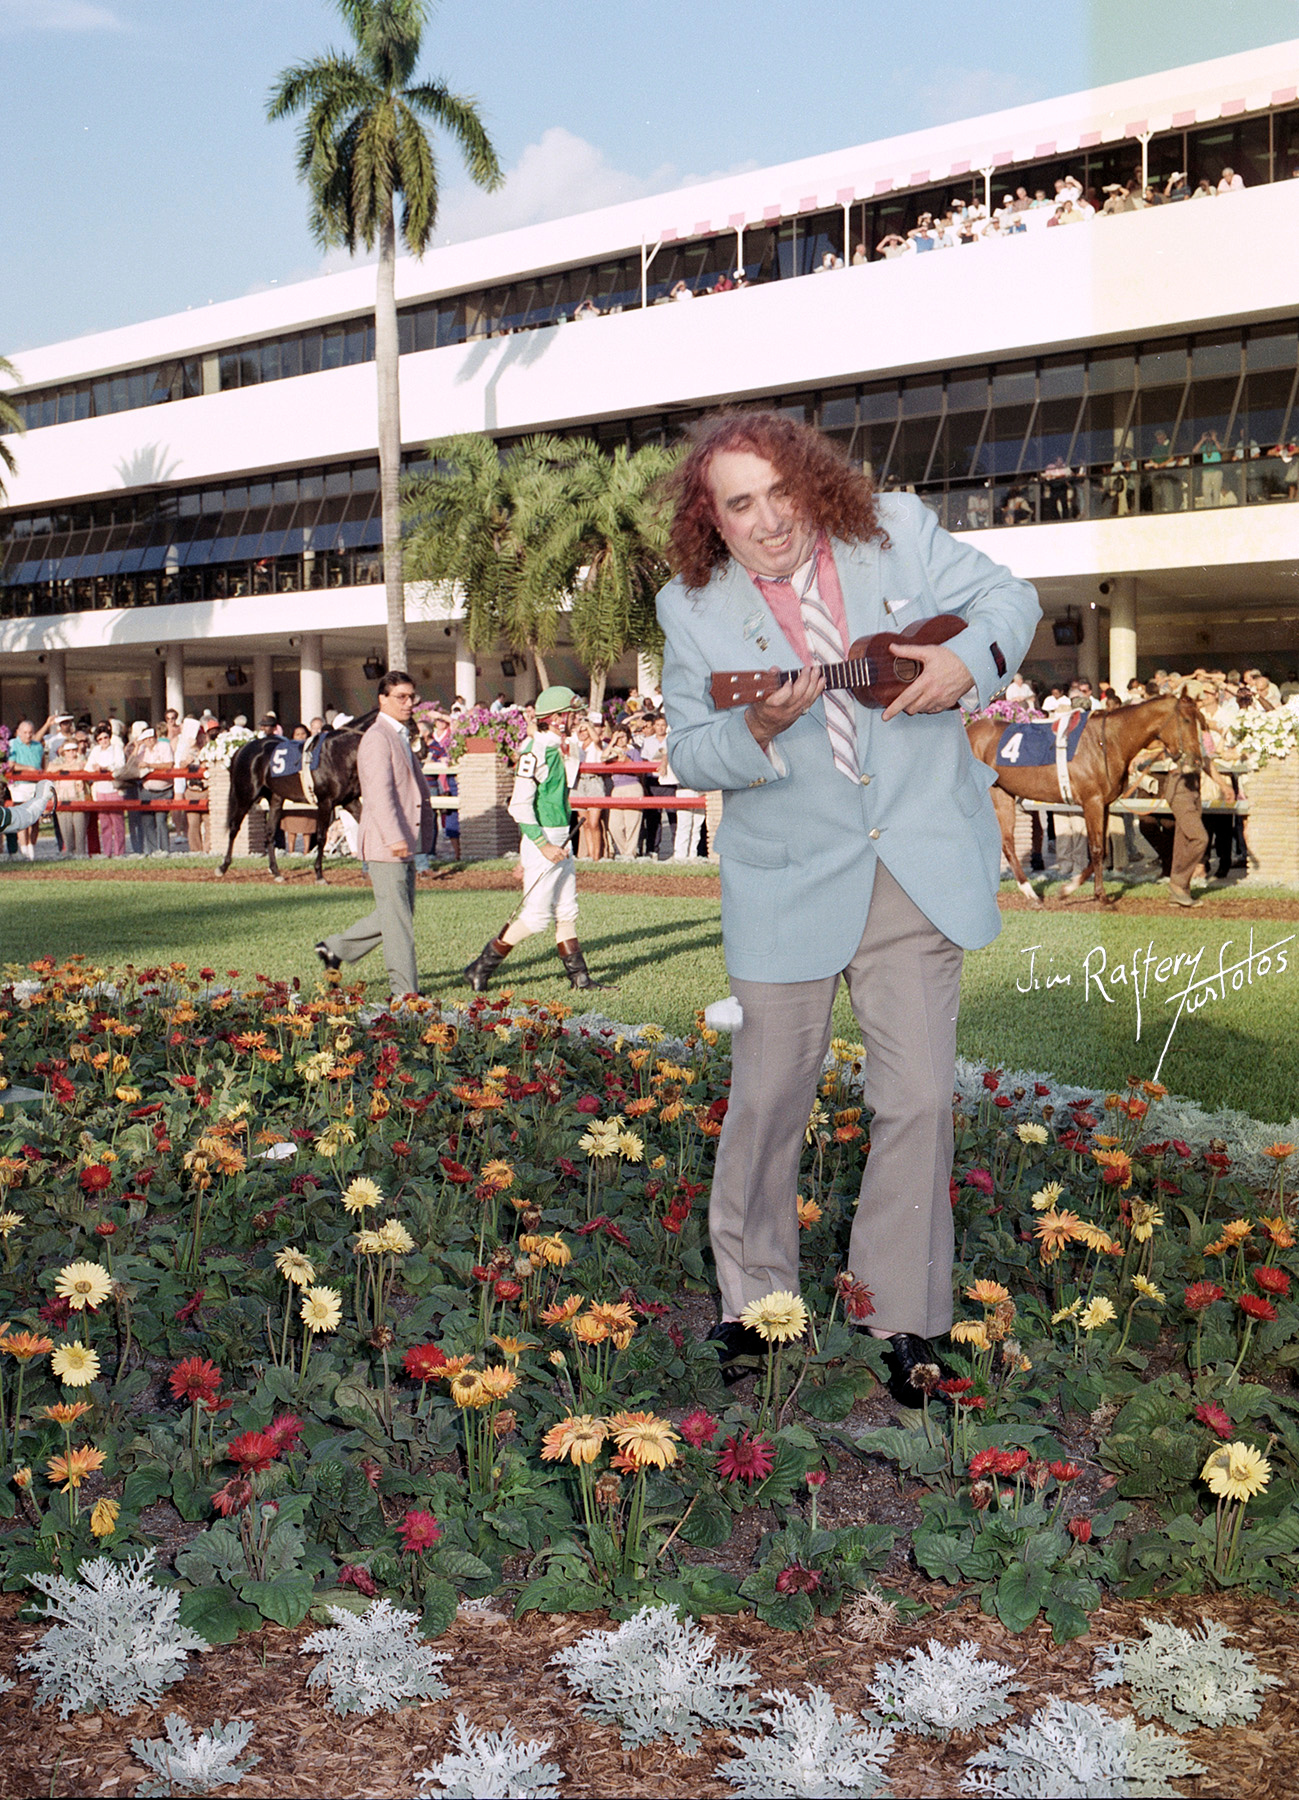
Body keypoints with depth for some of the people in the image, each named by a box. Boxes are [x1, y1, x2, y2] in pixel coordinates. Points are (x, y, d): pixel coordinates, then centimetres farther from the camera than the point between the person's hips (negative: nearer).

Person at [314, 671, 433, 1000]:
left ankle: (335, 948, 27)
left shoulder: (401, 738, 19)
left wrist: (420, 837, 24)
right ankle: (404, 989, 1)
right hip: (385, 845, -10)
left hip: (404, 843, 10)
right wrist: (394, 838, -28)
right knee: (396, 918, -5)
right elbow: (379, 792, -22)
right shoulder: (377, 738, -12)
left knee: (400, 914, 15)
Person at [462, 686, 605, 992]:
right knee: (537, 915, -7)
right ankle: (481, 967, 3)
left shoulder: (555, 748, 13)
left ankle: (579, 976, 16)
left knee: (567, 912, 11)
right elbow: (519, 805, -21)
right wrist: (543, 845, -22)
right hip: (541, 840, -9)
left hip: (558, 843, 9)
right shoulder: (535, 750, -16)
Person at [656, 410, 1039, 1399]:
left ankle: (904, 1319, 17)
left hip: (924, 871, 1)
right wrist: (759, 731, -23)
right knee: (770, 1095, 6)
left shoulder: (900, 530, 0)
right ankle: (754, 1295, 26)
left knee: (919, 1097, 2)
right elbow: (692, 753, -1)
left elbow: (1009, 595, 9)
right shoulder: (694, 610, -1)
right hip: (792, 886, 0)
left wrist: (972, 657, -13)